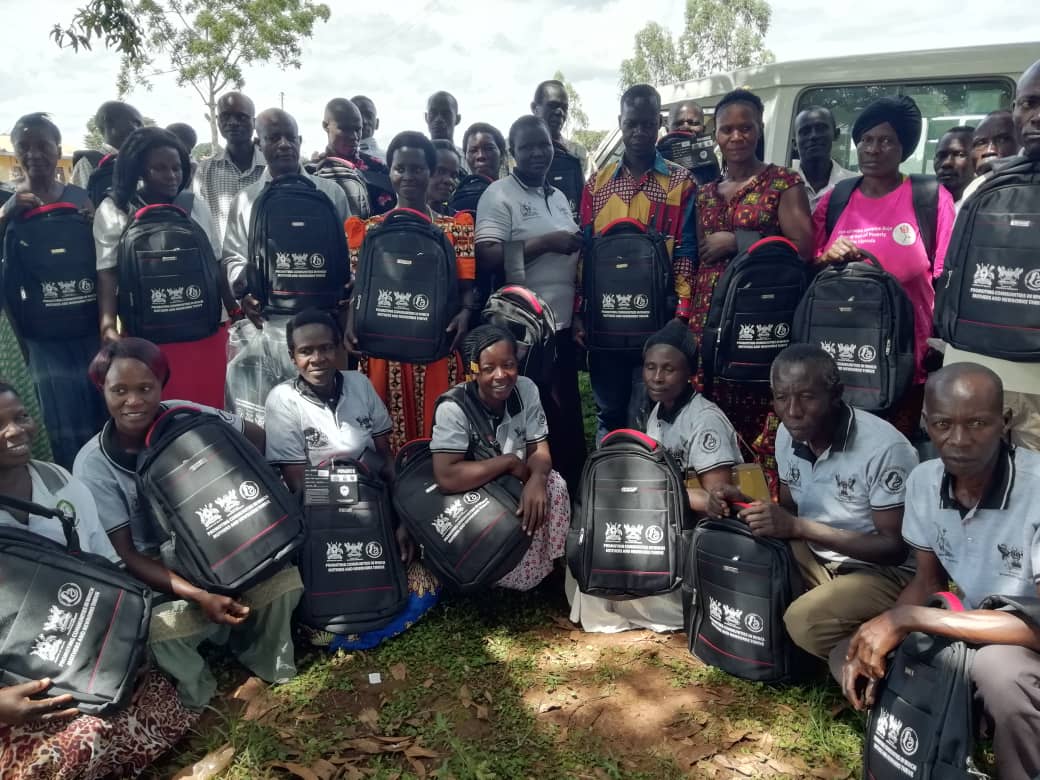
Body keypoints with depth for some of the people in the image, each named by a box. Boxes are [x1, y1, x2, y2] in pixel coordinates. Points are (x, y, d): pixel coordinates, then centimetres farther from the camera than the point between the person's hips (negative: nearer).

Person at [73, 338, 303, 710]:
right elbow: (122, 554, -14)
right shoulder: (92, 464, -13)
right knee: (161, 628, -32)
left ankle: (270, 668, 7)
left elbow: (258, 440, -3)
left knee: (285, 578, -24)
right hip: (155, 575, -1)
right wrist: (199, 595, -27)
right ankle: (200, 700, 1)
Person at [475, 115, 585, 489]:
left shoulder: (559, 196, 16)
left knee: (569, 417, 14)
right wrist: (546, 242, -19)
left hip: (563, 324, 7)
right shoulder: (498, 195, -6)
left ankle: (573, 492, 28)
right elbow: (487, 260, -18)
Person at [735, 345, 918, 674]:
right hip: (815, 558, 8)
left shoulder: (884, 448, -25)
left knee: (804, 622, -33)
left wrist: (799, 527, -28)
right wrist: (756, 512, -15)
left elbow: (897, 546, -21)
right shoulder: (788, 433, -3)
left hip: (884, 571, -8)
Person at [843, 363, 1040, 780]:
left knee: (998, 668, -36)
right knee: (857, 662, -6)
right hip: (966, 634, 6)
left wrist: (907, 618, -30)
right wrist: (877, 638, -15)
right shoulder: (923, 480, -9)